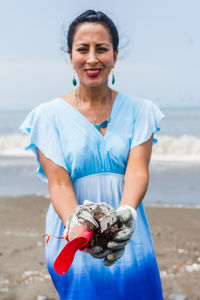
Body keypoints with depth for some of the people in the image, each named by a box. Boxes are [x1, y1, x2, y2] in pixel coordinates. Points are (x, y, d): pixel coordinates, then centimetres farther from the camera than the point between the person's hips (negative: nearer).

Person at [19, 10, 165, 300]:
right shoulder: (49, 115, -3)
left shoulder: (139, 111, 1)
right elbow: (58, 183, -12)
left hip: (129, 245, 2)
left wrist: (125, 212, -33)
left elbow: (138, 170, -12)